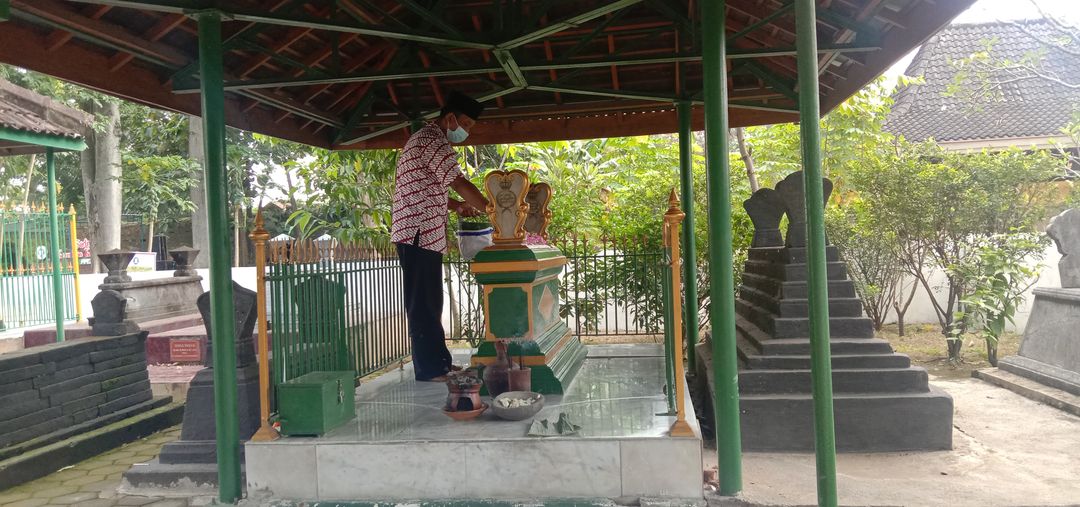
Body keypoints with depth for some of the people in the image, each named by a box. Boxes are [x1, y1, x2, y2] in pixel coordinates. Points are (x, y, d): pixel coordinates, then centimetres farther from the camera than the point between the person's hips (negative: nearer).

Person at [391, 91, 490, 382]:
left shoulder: (428, 140, 21)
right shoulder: (433, 141, -12)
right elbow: (460, 184, -19)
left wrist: (456, 206, 14)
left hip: (426, 234, 11)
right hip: (418, 233, -11)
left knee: (430, 302, 13)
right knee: (423, 303, -5)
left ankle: (439, 362, 20)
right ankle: (429, 368, 0)